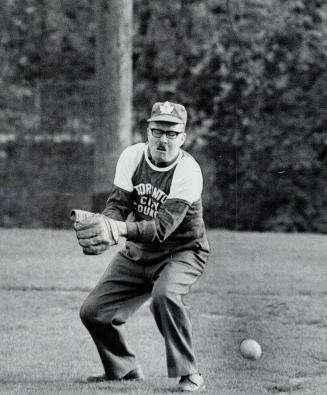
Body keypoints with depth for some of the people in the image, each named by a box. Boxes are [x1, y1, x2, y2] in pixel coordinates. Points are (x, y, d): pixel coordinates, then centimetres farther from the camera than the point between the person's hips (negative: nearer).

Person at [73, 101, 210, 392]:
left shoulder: (188, 171, -24)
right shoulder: (132, 157, -8)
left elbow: (162, 227, -31)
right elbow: (118, 204, -9)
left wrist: (118, 229, -45)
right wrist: (101, 227, -33)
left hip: (182, 252, -6)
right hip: (137, 254, 6)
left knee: (165, 295, -36)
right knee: (93, 312, 1)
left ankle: (189, 375, -24)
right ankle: (124, 370, 26)